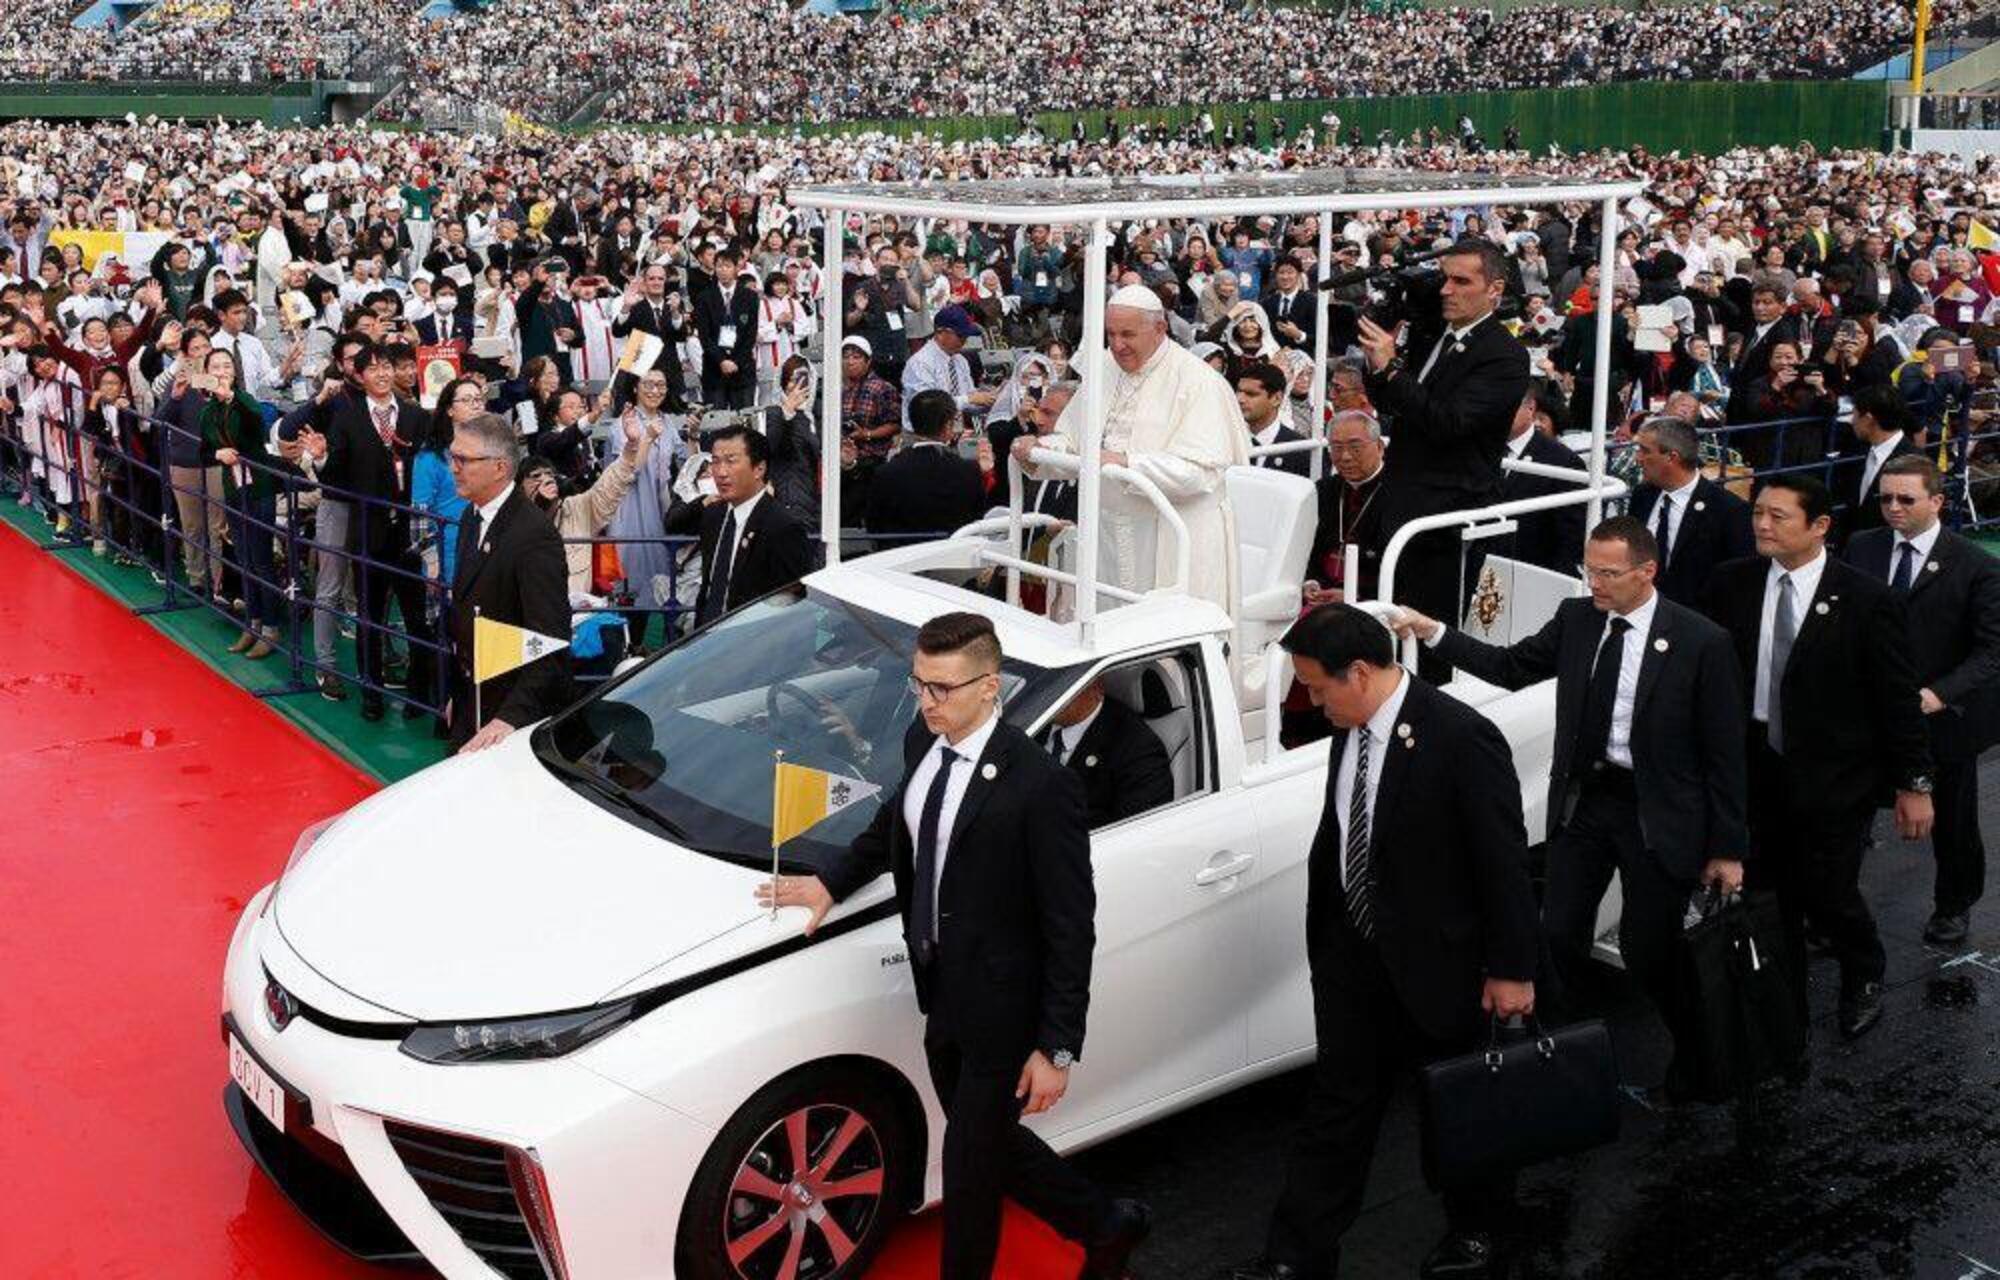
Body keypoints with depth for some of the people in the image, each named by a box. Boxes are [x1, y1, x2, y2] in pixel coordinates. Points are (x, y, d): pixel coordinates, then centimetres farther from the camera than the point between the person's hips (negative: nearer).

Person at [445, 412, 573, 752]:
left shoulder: (535, 535, -23)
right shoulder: (473, 517, 5)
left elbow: (550, 642, -30)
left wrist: (511, 717, -40)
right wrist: (457, 693, 15)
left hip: (522, 714, -8)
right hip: (471, 705, 8)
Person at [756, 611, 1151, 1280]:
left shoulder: (1040, 785, -26)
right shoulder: (923, 742, -3)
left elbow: (1070, 926, -21)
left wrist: (1058, 1049, -19)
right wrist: (832, 881, 12)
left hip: (1001, 1006, -8)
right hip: (942, 992, 8)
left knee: (971, 1167, 9)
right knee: (989, 1141, 24)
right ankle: (1106, 1224, 46)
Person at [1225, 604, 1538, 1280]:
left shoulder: (1461, 737, -23)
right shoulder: (1350, 730, -2)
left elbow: (1505, 860, -18)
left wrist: (1511, 968, -14)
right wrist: (1327, 929, 14)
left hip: (1437, 959, -6)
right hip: (1354, 951, 6)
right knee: (1335, 1103, 10)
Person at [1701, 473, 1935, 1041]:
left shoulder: (1868, 600, -12)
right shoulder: (1730, 584, -2)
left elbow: (1899, 699, -7)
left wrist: (1914, 784, -5)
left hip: (1833, 780, -3)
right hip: (1757, 774, 3)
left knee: (1827, 894, 3)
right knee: (1770, 895, 12)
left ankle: (1865, 978, 36)